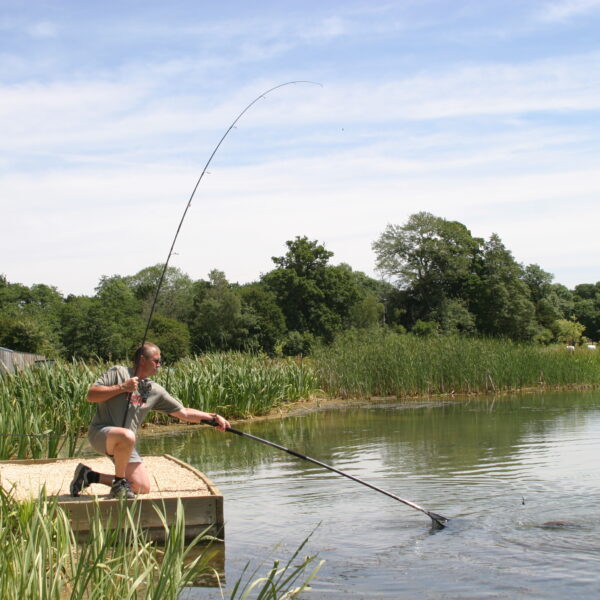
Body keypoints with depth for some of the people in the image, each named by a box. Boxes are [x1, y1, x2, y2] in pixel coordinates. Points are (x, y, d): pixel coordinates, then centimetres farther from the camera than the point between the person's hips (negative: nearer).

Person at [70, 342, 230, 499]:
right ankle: (119, 482, -16)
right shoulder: (118, 373, -6)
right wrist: (122, 388, -19)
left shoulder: (156, 391, 9)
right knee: (127, 436, -40)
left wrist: (213, 418, 4)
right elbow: (91, 395, -14)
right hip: (101, 432, -7)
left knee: (143, 487, -1)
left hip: (124, 445, 7)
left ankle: (89, 476, 13)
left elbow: (183, 413, 11)